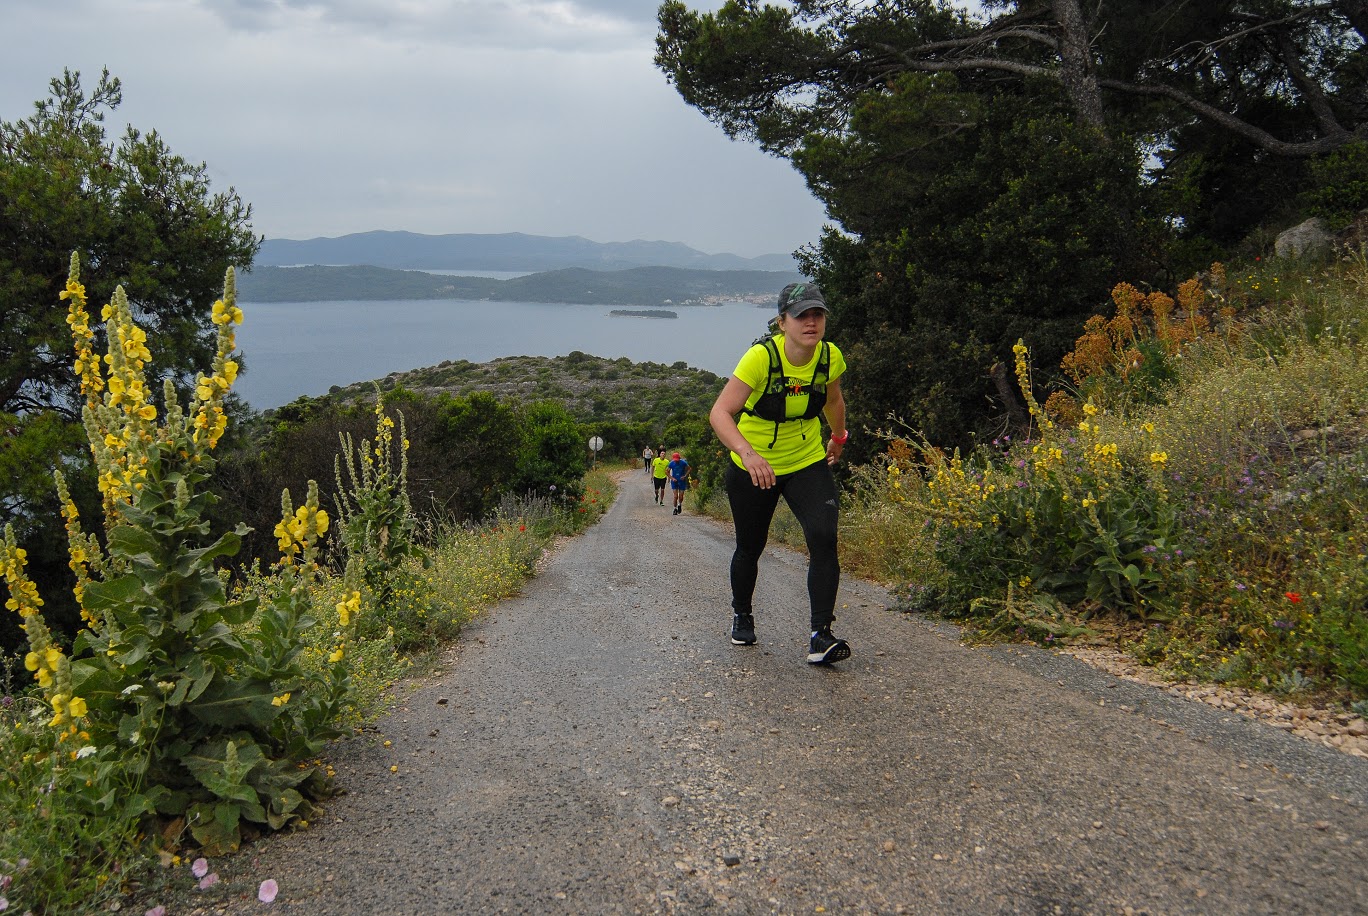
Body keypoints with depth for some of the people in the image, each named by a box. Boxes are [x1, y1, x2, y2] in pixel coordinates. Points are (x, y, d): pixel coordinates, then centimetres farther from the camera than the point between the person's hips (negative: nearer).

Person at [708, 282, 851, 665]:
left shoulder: (830, 356, -11)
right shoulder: (761, 356, -25)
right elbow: (720, 412, -32)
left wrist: (838, 438, 26)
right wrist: (747, 453, -47)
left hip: (809, 463, 3)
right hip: (753, 466, -2)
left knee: (824, 539, -19)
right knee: (750, 547, 12)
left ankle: (821, 636, -14)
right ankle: (741, 613, 42)